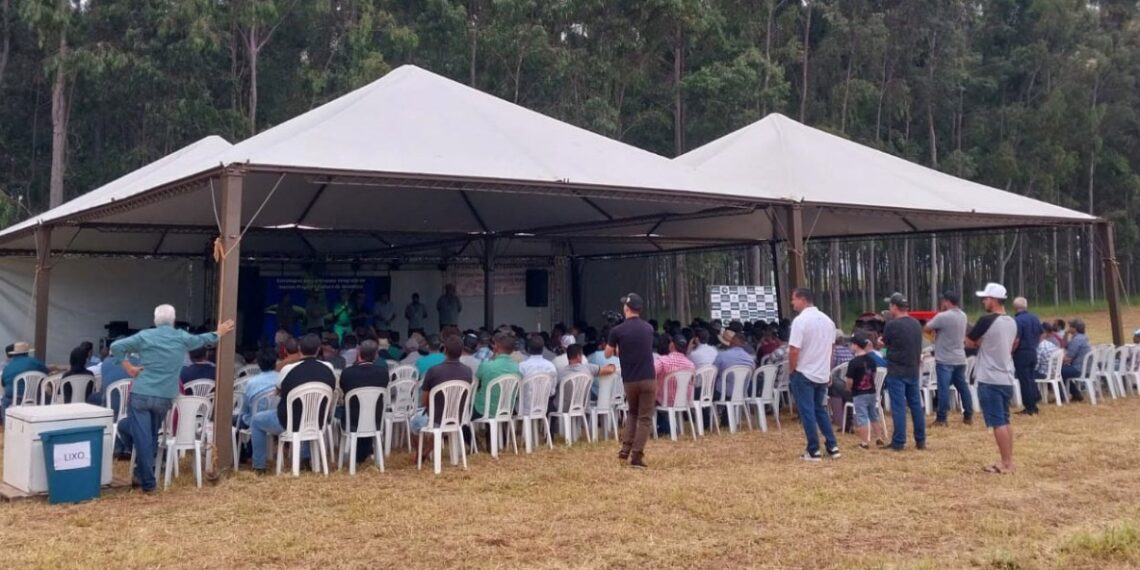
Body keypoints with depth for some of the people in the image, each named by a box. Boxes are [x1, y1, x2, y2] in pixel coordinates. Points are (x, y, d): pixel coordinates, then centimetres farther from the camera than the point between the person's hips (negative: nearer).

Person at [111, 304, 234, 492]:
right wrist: (218, 333, 45)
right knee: (151, 437, 18)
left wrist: (128, 366, 0)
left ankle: (148, 482, 1)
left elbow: (116, 346, -7)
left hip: (140, 395, -2)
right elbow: (203, 339, 26)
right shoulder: (182, 338, 7)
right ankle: (143, 474, 27)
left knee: (142, 438, 1)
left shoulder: (145, 336, 1)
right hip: (164, 398, 2)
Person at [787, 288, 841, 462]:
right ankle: (833, 447, 16)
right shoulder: (828, 320, 6)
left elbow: (794, 350, -20)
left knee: (808, 413, 1)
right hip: (823, 373, 7)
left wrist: (791, 371, -7)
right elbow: (830, 347, 13)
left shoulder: (800, 320, -17)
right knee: (821, 410, 18)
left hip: (804, 374, -7)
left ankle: (813, 451, 4)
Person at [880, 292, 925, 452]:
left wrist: (882, 342, 22)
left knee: (899, 407, -3)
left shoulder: (892, 325, -15)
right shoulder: (916, 324, 6)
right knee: (916, 405, 12)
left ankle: (899, 442, -1)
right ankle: (921, 440, 18)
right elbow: (917, 346, 14)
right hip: (913, 370, 6)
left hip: (896, 371, -6)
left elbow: (885, 343, 1)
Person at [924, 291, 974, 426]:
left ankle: (942, 418, -5)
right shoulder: (963, 316, 8)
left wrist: (932, 325, 13)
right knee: (963, 387, 13)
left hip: (945, 360, -7)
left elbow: (927, 328, -7)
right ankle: (968, 416, 19)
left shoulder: (942, 317, -18)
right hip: (960, 359, 7)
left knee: (944, 388, -6)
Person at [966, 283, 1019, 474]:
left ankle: (1006, 463, -3)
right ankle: (1009, 461, 18)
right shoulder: (1012, 322, 8)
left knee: (998, 422, -4)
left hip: (990, 380, -8)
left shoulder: (987, 321, -16)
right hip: (1006, 379, 8)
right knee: (1005, 421, 14)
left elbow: (969, 342, -5)